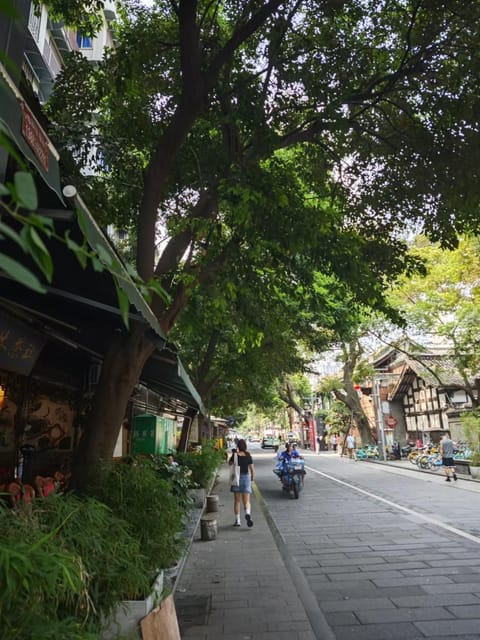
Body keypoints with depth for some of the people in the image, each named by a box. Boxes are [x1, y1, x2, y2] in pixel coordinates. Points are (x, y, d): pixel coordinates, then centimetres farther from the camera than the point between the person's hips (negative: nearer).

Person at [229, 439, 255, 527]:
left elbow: (230, 463, 11)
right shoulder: (248, 456, -6)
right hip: (246, 477, 0)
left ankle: (237, 520, 13)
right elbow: (252, 468, -2)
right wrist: (253, 477, 14)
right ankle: (248, 513, -22)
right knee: (246, 501, 6)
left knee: (237, 501, 12)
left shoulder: (235, 455, -8)